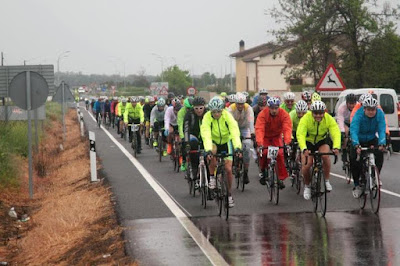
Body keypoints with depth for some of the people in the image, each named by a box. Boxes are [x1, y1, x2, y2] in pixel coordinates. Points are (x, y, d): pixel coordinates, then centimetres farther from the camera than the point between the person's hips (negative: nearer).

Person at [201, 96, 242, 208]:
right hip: (213, 141, -1)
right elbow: (206, 135, -38)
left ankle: (229, 194, 13)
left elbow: (235, 132, -35)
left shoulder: (227, 116, -26)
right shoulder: (207, 117, -27)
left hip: (226, 141, 1)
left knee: (228, 169, -8)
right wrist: (208, 150, -53)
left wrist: (237, 147, -50)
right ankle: (212, 177, -13)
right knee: (212, 153, -36)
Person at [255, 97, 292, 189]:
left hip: (277, 136, 1)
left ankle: (281, 178, -6)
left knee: (280, 154, -17)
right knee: (264, 152, -23)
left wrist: (287, 142, -48)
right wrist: (260, 144, -51)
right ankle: (262, 171, 5)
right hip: (265, 136, -1)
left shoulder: (284, 114, -24)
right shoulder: (263, 114, -27)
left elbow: (287, 129, -32)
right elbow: (259, 129, -37)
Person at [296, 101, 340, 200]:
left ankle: (327, 180, -11)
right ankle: (307, 186, 13)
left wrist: (336, 147, -51)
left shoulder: (329, 119, -23)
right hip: (308, 142, -1)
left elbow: (336, 133, -33)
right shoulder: (306, 119, -28)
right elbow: (300, 135, -38)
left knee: (325, 156, -30)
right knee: (306, 166, -16)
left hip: (322, 141, 1)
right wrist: (304, 149, -55)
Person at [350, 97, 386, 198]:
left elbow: (382, 130, -27)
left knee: (379, 154, -21)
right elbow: (353, 131, -37)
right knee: (353, 158, -19)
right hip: (359, 140, -2)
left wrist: (382, 144, -44)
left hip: (372, 139, 2)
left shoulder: (380, 114, -21)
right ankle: (357, 185, -6)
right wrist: (356, 145, -53)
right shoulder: (359, 114, -28)